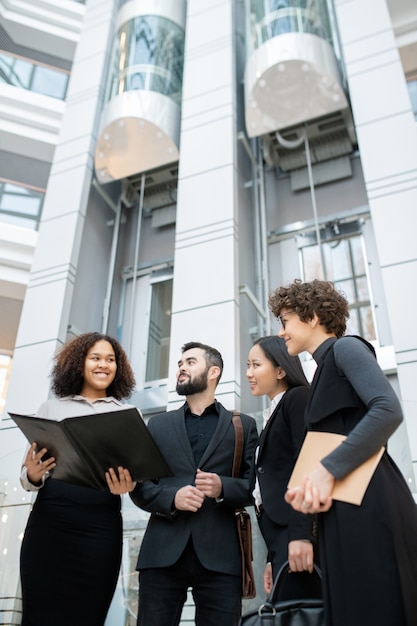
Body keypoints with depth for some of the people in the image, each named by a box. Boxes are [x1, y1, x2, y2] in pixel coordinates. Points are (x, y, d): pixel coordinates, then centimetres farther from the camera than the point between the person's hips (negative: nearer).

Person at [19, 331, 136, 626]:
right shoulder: (52, 407, 12)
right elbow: (29, 476, 10)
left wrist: (128, 484, -15)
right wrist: (32, 475, -13)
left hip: (102, 524, 0)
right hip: (50, 520, 0)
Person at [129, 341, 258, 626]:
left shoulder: (244, 425, 12)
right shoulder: (158, 424, 16)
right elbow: (139, 484, 10)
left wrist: (223, 487, -15)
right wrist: (170, 497, -10)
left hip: (221, 554, -1)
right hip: (162, 553, 2)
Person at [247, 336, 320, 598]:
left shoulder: (299, 398, 0)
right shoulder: (274, 414, 24)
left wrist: (300, 535, -23)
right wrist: (273, 557, 18)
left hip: (297, 532, -9)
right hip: (282, 534, 9)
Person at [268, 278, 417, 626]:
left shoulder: (346, 347, -1)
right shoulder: (325, 367, 24)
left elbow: (388, 411, -18)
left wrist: (328, 469, -19)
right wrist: (308, 487, 2)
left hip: (368, 505, -9)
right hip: (345, 512, 9)